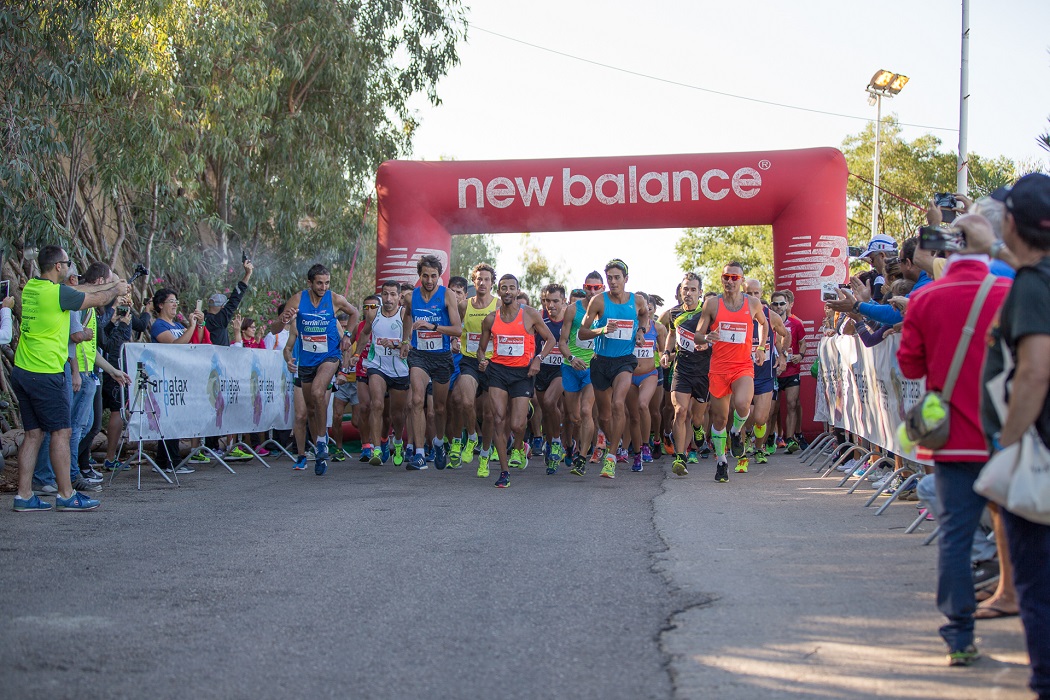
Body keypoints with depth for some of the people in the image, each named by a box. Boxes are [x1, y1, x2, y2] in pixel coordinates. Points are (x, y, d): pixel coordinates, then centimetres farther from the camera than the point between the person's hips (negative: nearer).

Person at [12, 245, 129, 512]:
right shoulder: (58, 293, -14)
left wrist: (111, 285, 30)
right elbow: (99, 300, -1)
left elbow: (80, 291, 23)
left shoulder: (30, 288, 10)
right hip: (46, 374, -8)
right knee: (61, 432, -2)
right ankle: (66, 495, 1)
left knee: (33, 433, 11)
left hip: (22, 371, 9)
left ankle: (24, 496, 10)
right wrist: (117, 290, 20)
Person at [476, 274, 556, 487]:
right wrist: (482, 360, -5)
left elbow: (550, 339, 7)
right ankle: (504, 472, -1)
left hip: (523, 372, -2)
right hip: (497, 370, 2)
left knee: (516, 425, -9)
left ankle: (518, 448, 28)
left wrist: (538, 359, -8)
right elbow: (482, 347, 17)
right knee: (499, 421, -9)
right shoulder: (490, 319, 6)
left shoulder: (530, 315, -1)